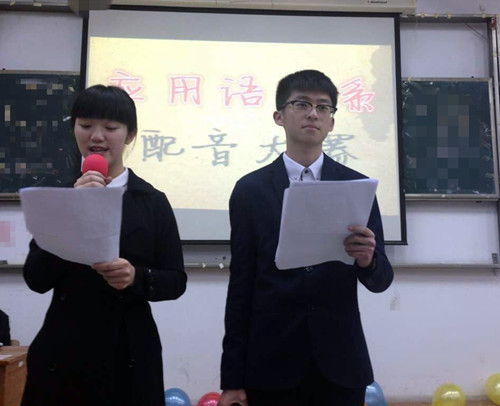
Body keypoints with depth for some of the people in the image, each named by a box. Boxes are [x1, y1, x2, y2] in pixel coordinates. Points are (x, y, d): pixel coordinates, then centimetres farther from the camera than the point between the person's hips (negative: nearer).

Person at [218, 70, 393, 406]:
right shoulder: (250, 190, 0)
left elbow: (381, 281, 2)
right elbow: (241, 286, 0)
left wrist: (368, 260, -21)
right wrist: (232, 377, 0)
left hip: (340, 365, 1)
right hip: (271, 365, 0)